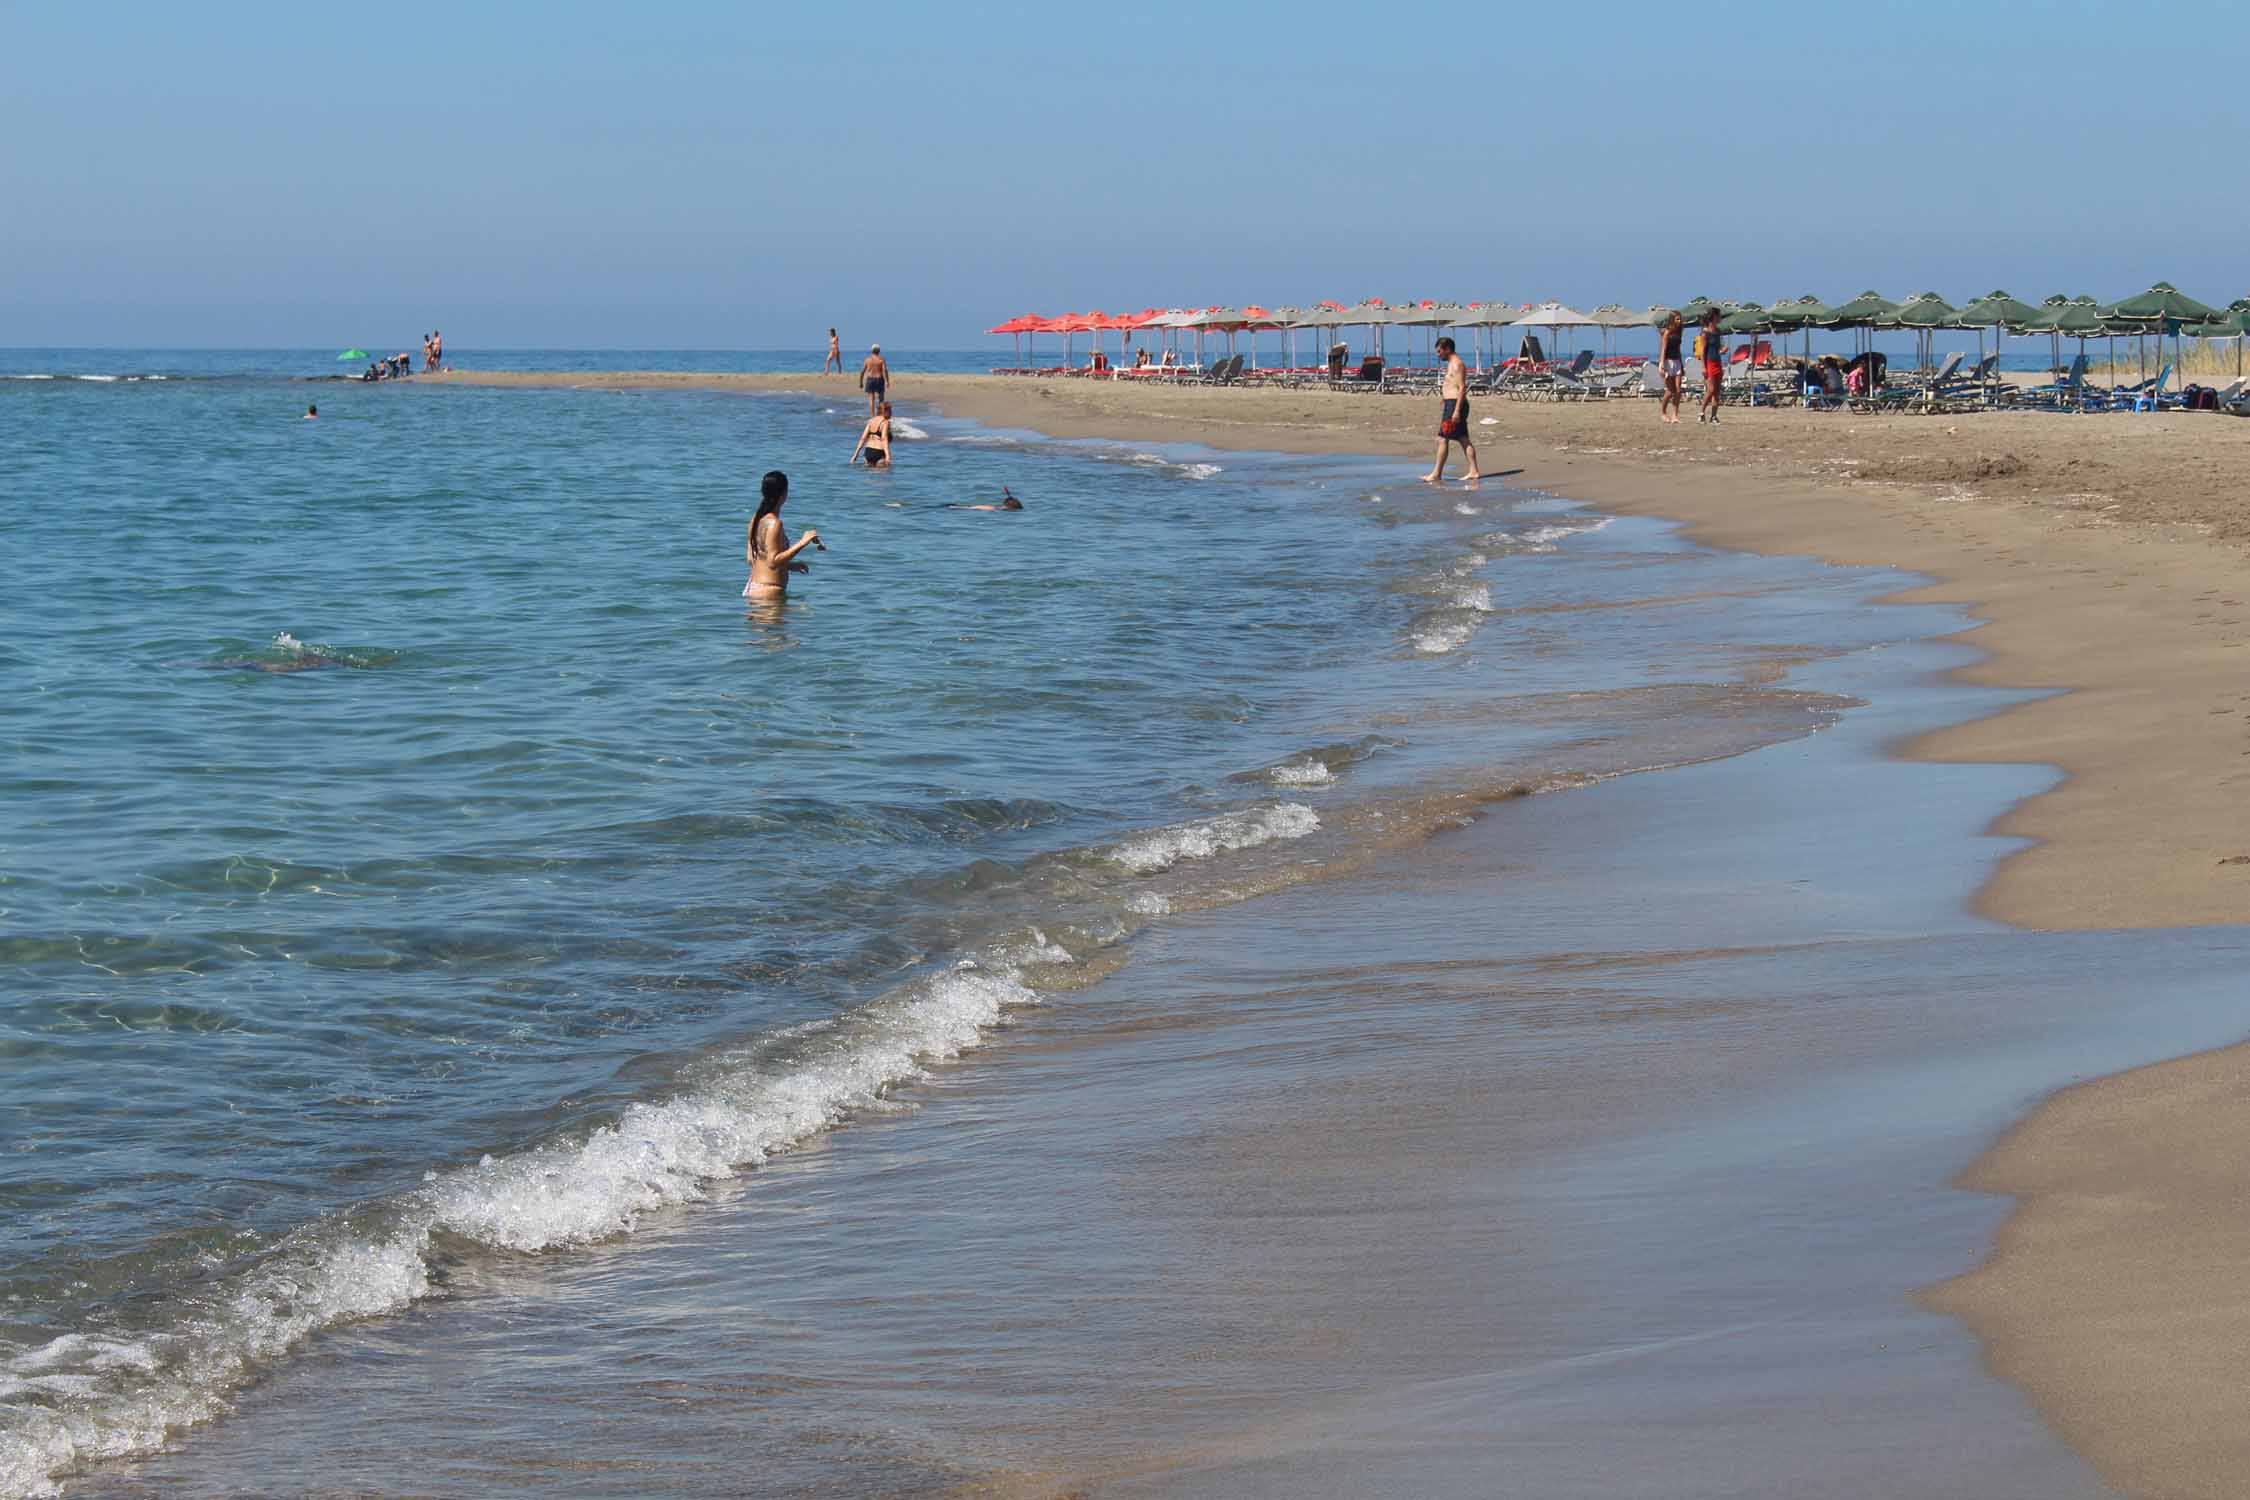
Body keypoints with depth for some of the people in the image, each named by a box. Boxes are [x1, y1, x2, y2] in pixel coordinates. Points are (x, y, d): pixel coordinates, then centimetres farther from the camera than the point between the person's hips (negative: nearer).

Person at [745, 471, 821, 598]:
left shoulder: (756, 519, 12)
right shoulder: (774, 523, -15)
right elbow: (773, 561, -20)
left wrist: (789, 565, 24)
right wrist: (802, 543, -21)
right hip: (769, 591, -9)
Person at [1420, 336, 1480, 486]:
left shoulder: (1456, 364, -13)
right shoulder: (1452, 364, 19)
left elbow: (1462, 388, -20)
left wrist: (1456, 411, -24)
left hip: (1454, 404, -11)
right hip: (1452, 405, 11)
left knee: (1443, 439, -8)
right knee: (1463, 439, 8)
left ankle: (1436, 473, -6)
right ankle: (1474, 472, 6)